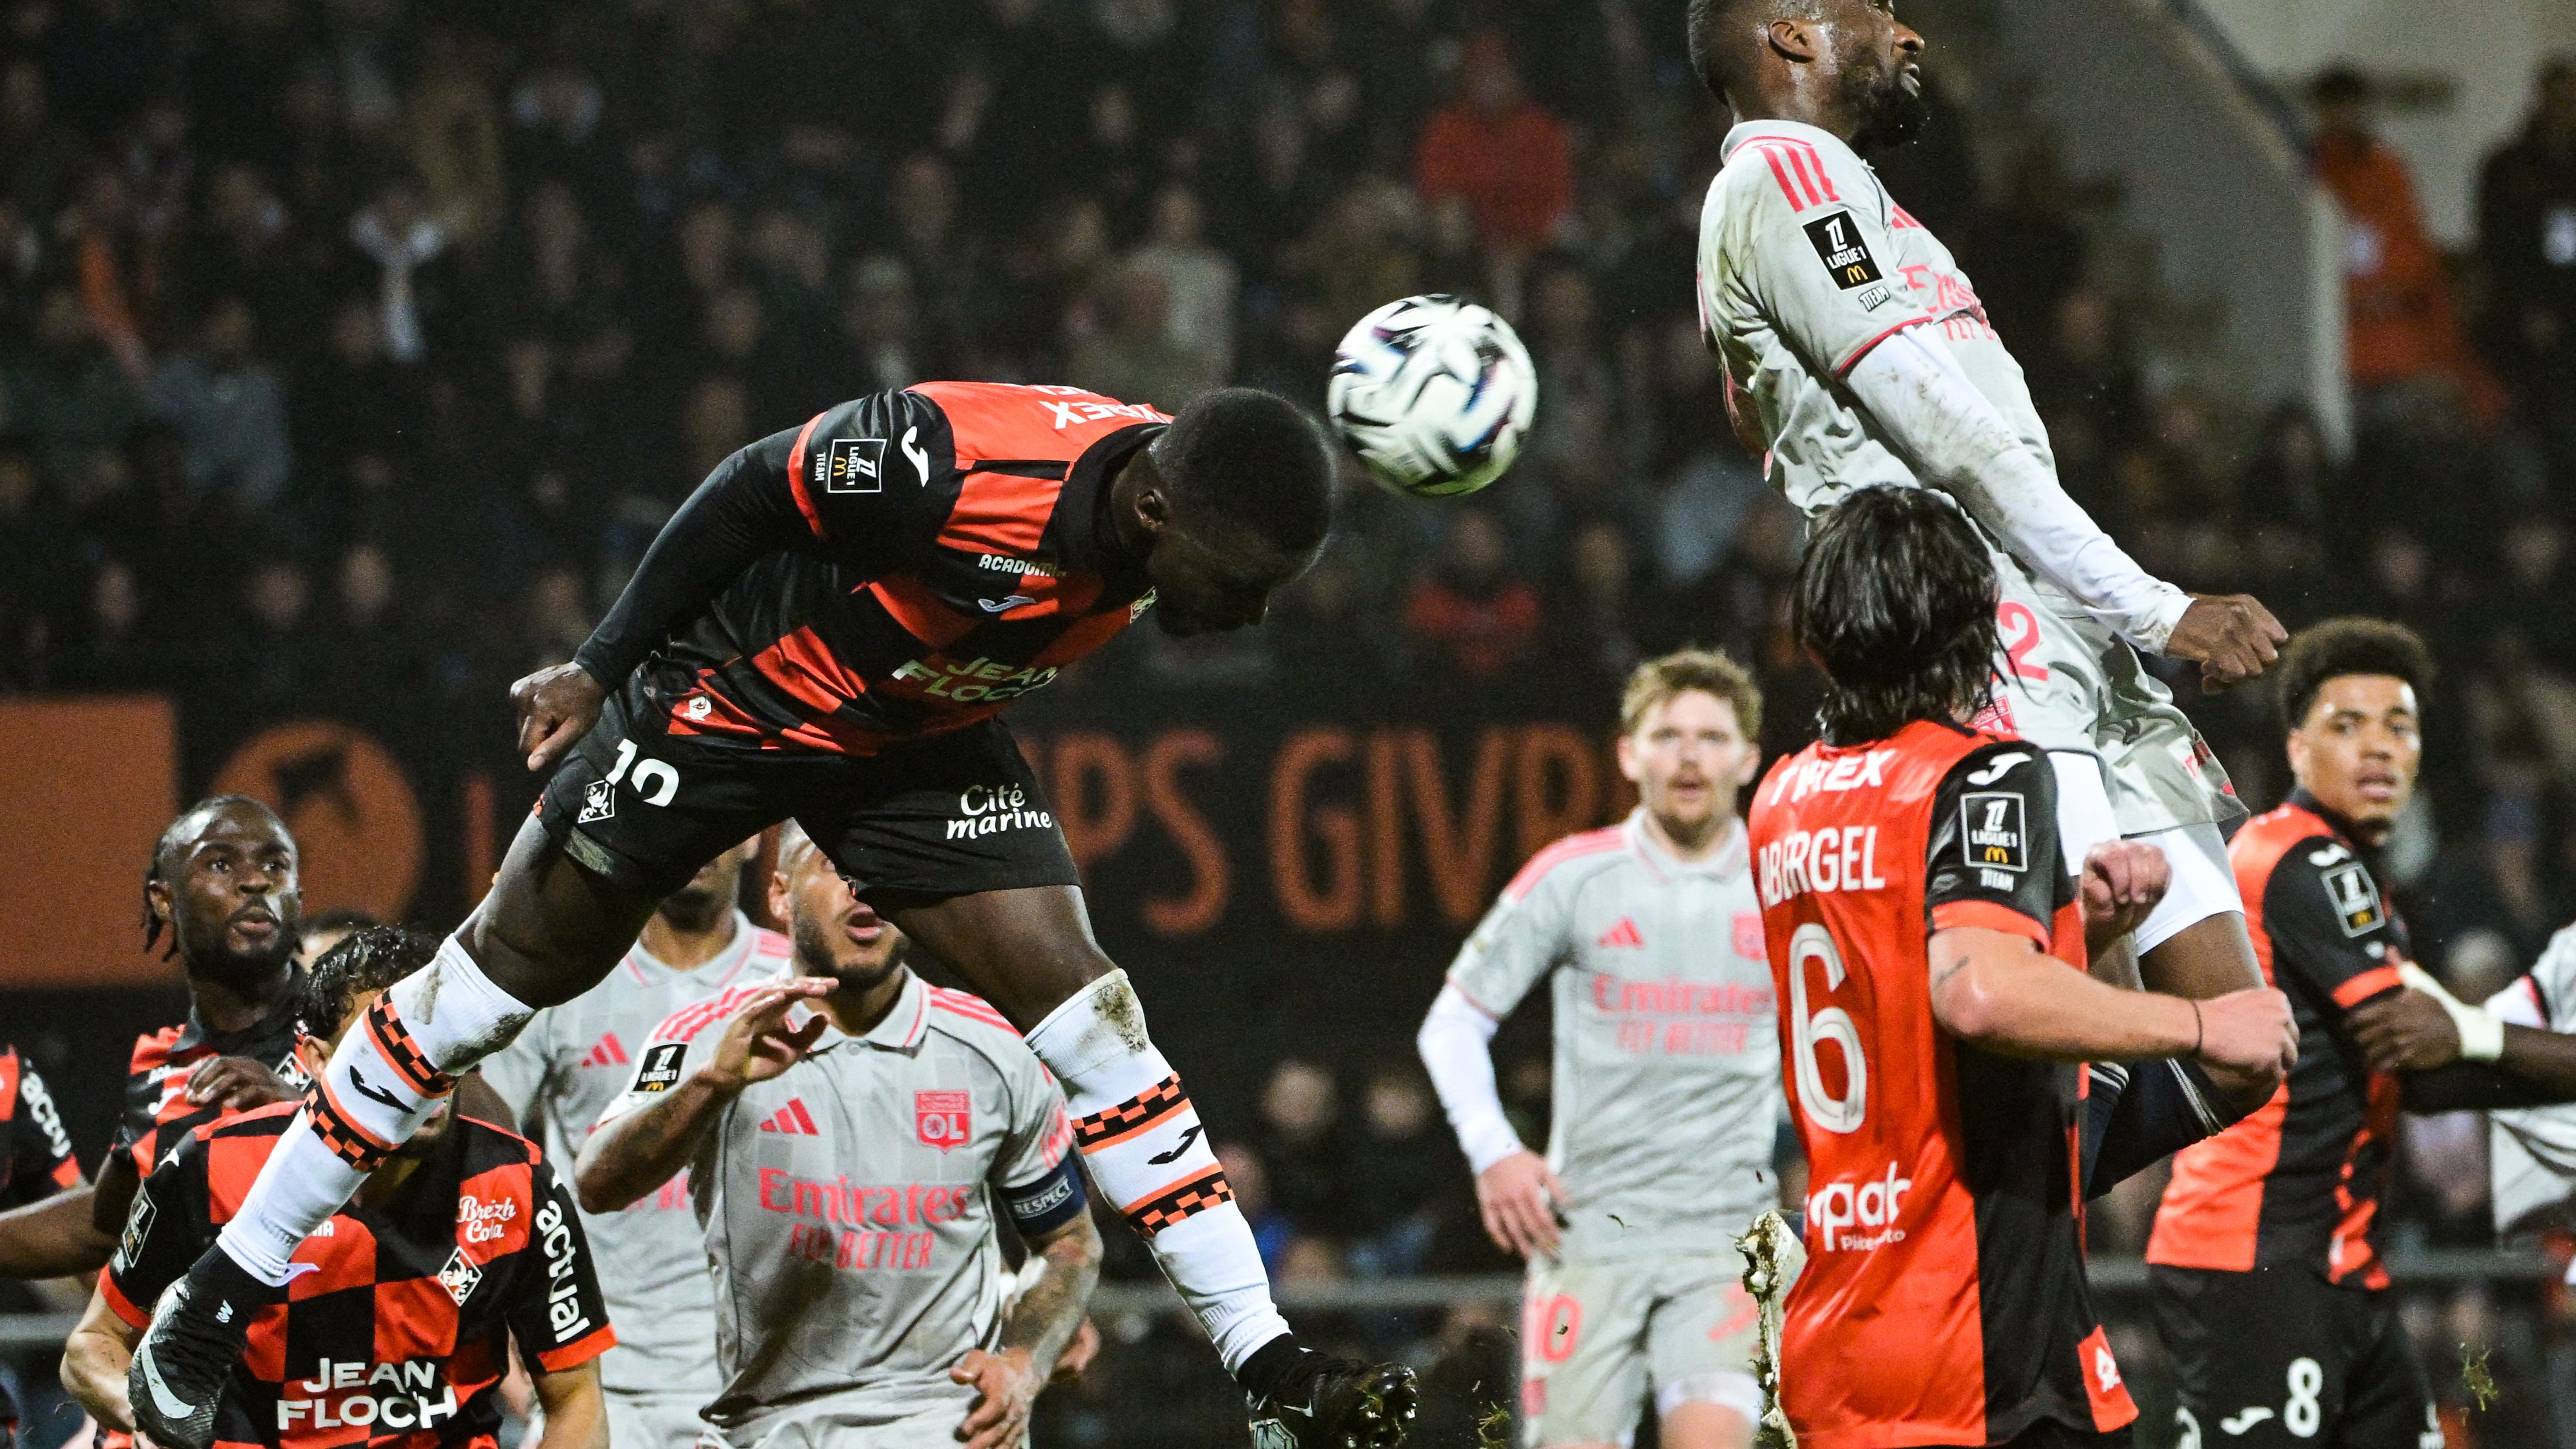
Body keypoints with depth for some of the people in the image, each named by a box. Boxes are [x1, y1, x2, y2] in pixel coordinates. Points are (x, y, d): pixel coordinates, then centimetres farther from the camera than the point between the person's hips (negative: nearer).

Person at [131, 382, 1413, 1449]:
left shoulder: (1181, 512, -18)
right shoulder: (945, 459, -38)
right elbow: (756, 488, -18)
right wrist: (600, 669, -7)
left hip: (916, 735, 5)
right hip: (728, 697, -5)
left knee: (1074, 996, -7)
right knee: (511, 970, 4)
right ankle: (222, 1289, 17)